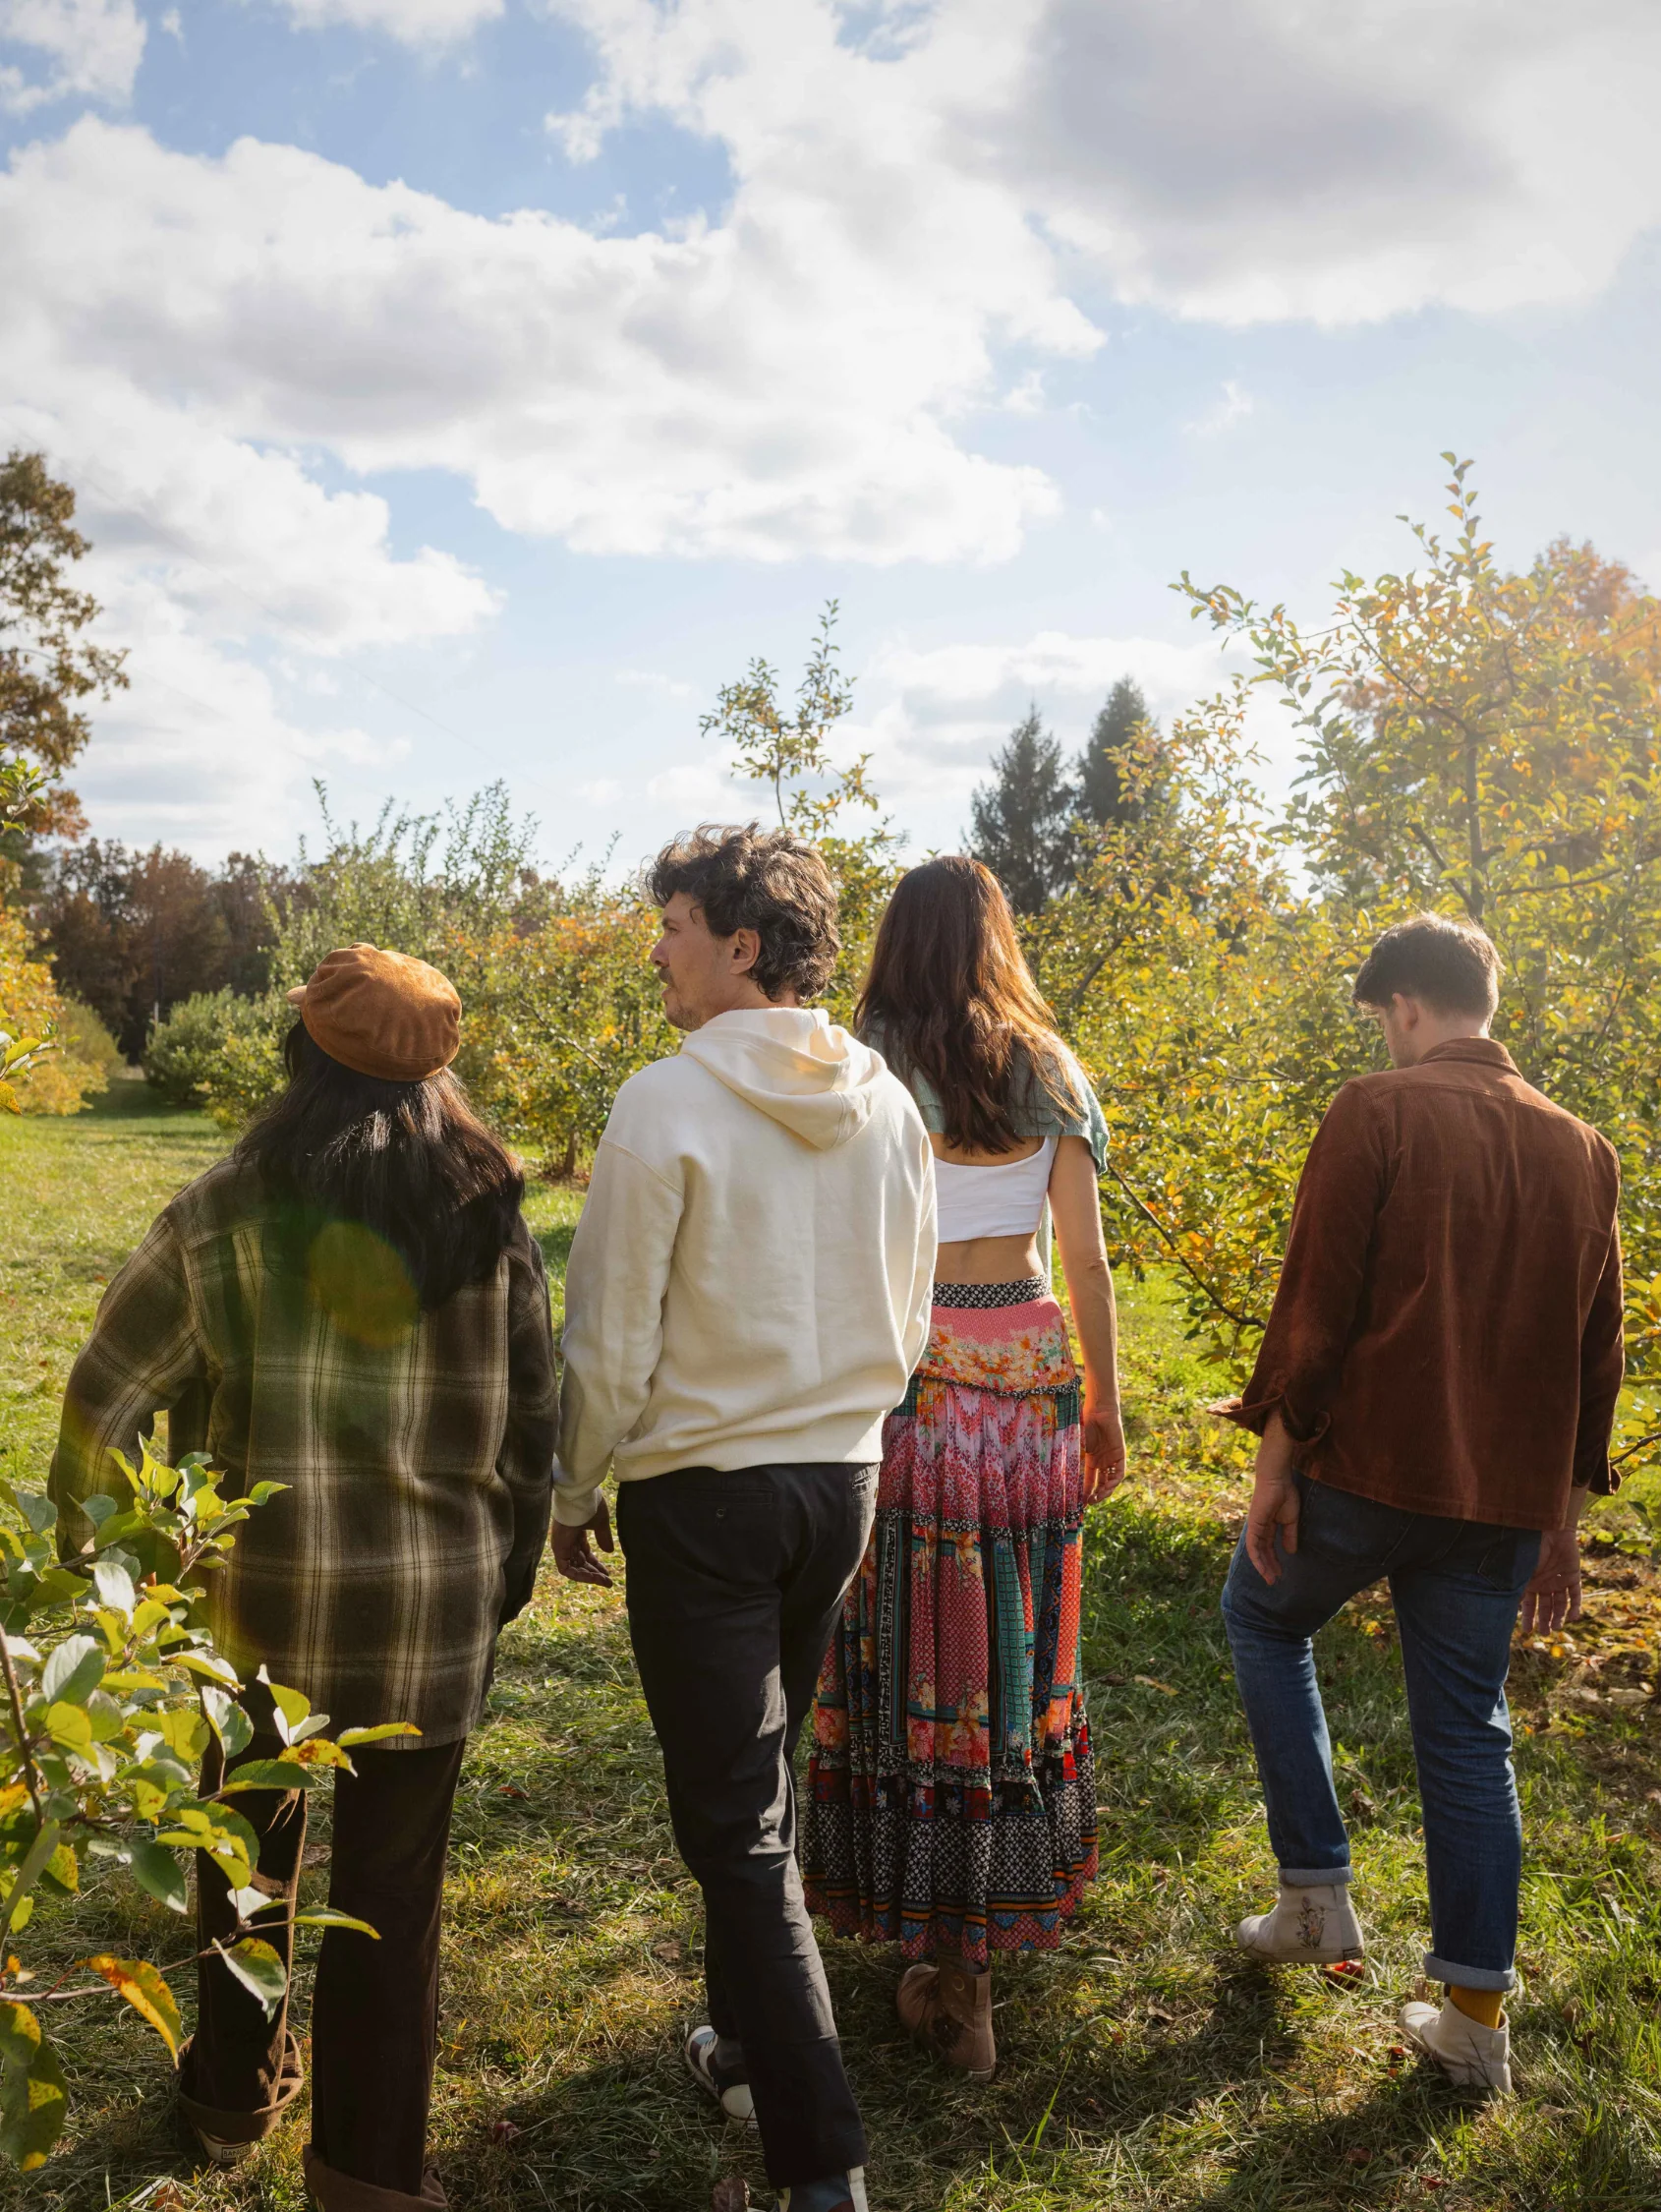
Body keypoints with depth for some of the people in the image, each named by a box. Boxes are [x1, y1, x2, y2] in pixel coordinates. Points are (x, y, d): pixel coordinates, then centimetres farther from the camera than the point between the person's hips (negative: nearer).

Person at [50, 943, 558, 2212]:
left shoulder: (227, 1211, -7)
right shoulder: (491, 1213, -3)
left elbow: (111, 1395, -3)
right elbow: (533, 1414, 2)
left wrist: (87, 1538, 12)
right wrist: (511, 1566, 14)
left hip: (260, 1594, 1)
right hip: (433, 1601, 0)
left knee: (248, 1841, 23)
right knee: (393, 1879, 11)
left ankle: (238, 2097, 42)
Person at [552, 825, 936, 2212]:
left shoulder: (669, 1105, -17)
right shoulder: (888, 1105, 1)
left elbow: (612, 1340, -13)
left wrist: (574, 1496, 1)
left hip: (702, 1494, -6)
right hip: (841, 1483, 6)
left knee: (736, 1822, 4)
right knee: (763, 1776, 24)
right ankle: (753, 2046, 40)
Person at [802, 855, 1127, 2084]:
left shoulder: (867, 1069, -5)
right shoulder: (1052, 1075, 5)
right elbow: (1087, 1259, 5)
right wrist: (1105, 1408, 13)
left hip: (911, 1375, -4)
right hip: (1034, 1375, 4)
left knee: (922, 1658, 5)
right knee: (1019, 1649, 17)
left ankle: (954, 1983, 13)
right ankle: (1021, 1897, 35)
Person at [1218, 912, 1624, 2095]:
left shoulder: (1376, 1112, -10)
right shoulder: (1580, 1148, 8)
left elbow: (1317, 1302, -14)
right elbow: (1597, 1345, 11)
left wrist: (1276, 1457, -6)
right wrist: (1562, 1516, 18)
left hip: (1368, 1464, -5)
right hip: (1504, 1495, 5)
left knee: (1264, 1621, 21)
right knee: (1469, 1732, 14)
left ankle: (1318, 1891, 21)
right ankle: (1478, 2013, 19)